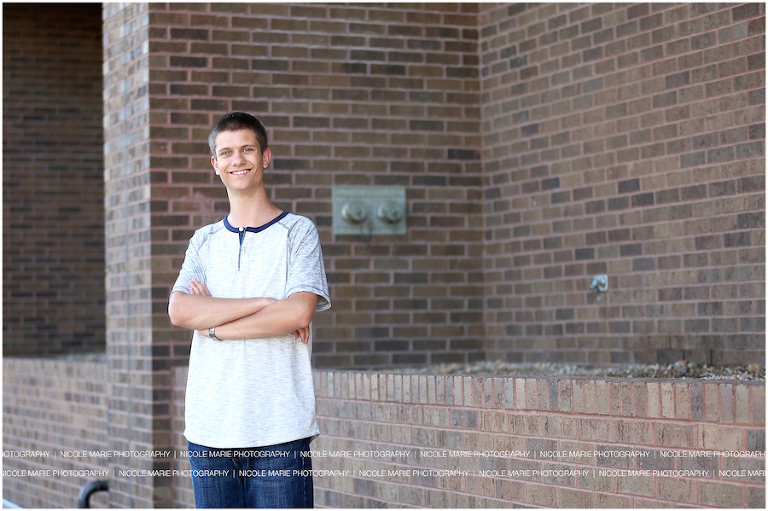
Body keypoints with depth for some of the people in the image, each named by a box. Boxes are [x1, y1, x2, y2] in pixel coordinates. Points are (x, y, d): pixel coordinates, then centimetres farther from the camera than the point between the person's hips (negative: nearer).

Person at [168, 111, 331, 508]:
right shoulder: (204, 241, 14)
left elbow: (299, 313, -12)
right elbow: (179, 311, -3)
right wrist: (265, 303, -12)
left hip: (279, 428, -4)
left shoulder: (298, 232, 3)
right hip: (210, 427, 4)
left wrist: (213, 324, -7)